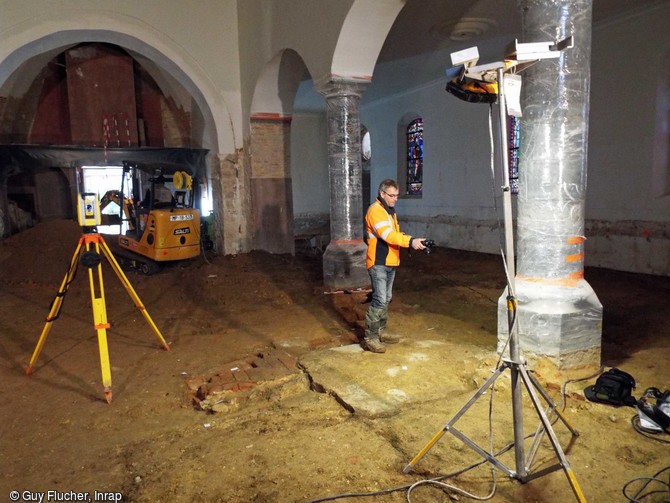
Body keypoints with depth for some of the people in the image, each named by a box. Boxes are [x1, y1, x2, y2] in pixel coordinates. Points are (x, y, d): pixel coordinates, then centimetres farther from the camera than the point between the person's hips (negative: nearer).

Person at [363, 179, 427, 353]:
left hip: (390, 262, 10)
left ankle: (380, 331, 27)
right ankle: (370, 337, -4)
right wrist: (411, 241, -34)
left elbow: (395, 233, 16)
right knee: (379, 300, -11)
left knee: (386, 299, 16)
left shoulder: (390, 211, 17)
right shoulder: (375, 210, -15)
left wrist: (411, 241, -2)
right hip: (378, 263, -10)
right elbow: (387, 235, -27)